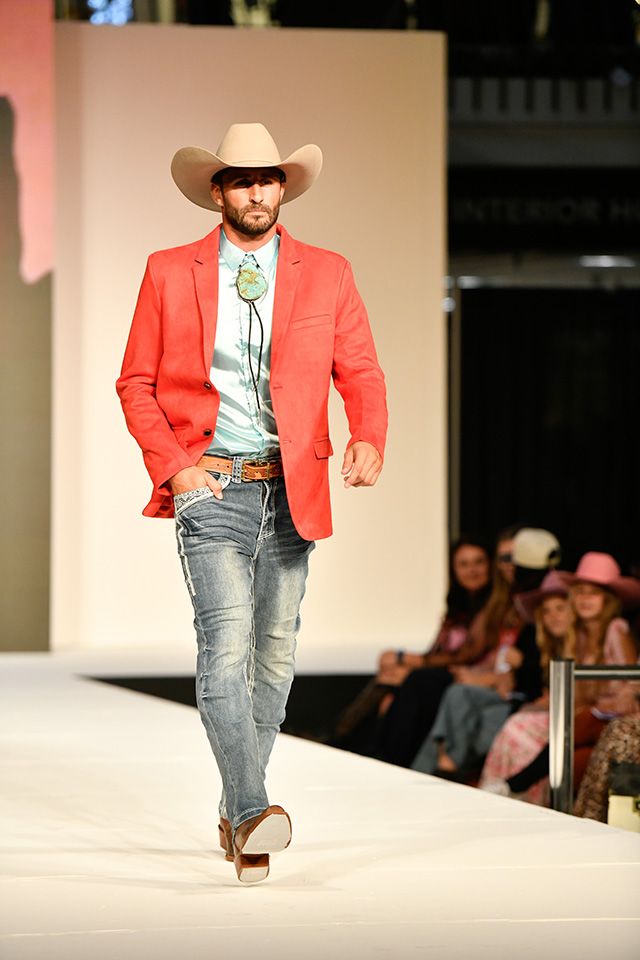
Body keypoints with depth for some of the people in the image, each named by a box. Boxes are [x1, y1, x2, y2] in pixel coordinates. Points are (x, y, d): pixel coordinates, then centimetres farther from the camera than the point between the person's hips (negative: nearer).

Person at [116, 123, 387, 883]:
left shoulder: (326, 275, 7)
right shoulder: (169, 273, 4)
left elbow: (360, 374, 3)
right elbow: (136, 384, 7)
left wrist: (369, 441, -18)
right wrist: (173, 465, -7)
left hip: (290, 492, 3)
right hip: (210, 486, -3)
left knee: (274, 651, 8)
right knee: (226, 640, -18)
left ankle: (235, 814, 23)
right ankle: (252, 816, -28)